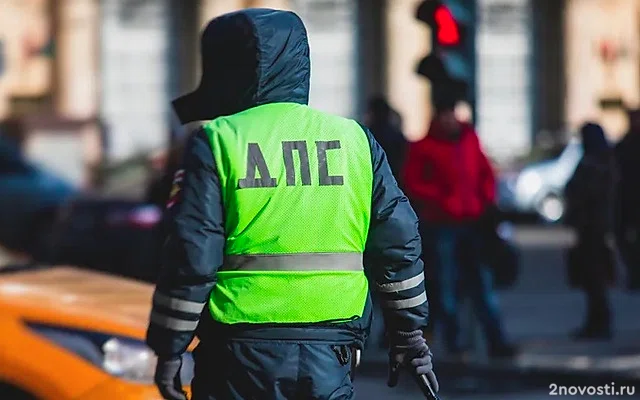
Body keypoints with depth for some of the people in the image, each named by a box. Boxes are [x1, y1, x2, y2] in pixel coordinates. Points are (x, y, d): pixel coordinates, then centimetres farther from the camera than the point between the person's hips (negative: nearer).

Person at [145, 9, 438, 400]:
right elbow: (398, 243, 6)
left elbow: (192, 257, -8)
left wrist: (169, 349, -1)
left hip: (242, 352, -3)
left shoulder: (216, 142, -4)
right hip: (328, 354, 3)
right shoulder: (354, 139, 7)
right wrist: (409, 333, 15)